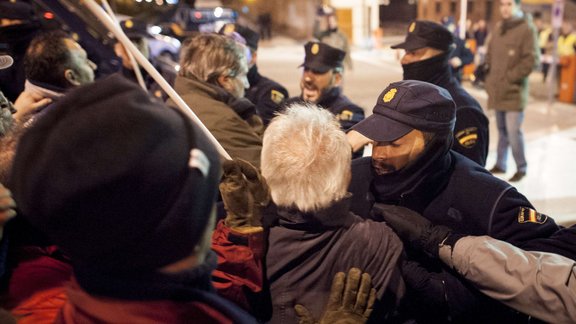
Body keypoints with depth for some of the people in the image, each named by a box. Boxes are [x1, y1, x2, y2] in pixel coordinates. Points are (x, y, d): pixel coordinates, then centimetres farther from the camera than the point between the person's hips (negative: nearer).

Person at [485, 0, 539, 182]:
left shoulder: (527, 28, -8)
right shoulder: (498, 28, 11)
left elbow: (532, 60, -13)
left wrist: (511, 76, -14)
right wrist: (490, 77, 9)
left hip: (514, 91, -6)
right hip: (498, 90, 6)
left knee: (513, 131, -9)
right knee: (502, 130, 14)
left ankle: (521, 168, 8)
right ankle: (500, 165, 25)